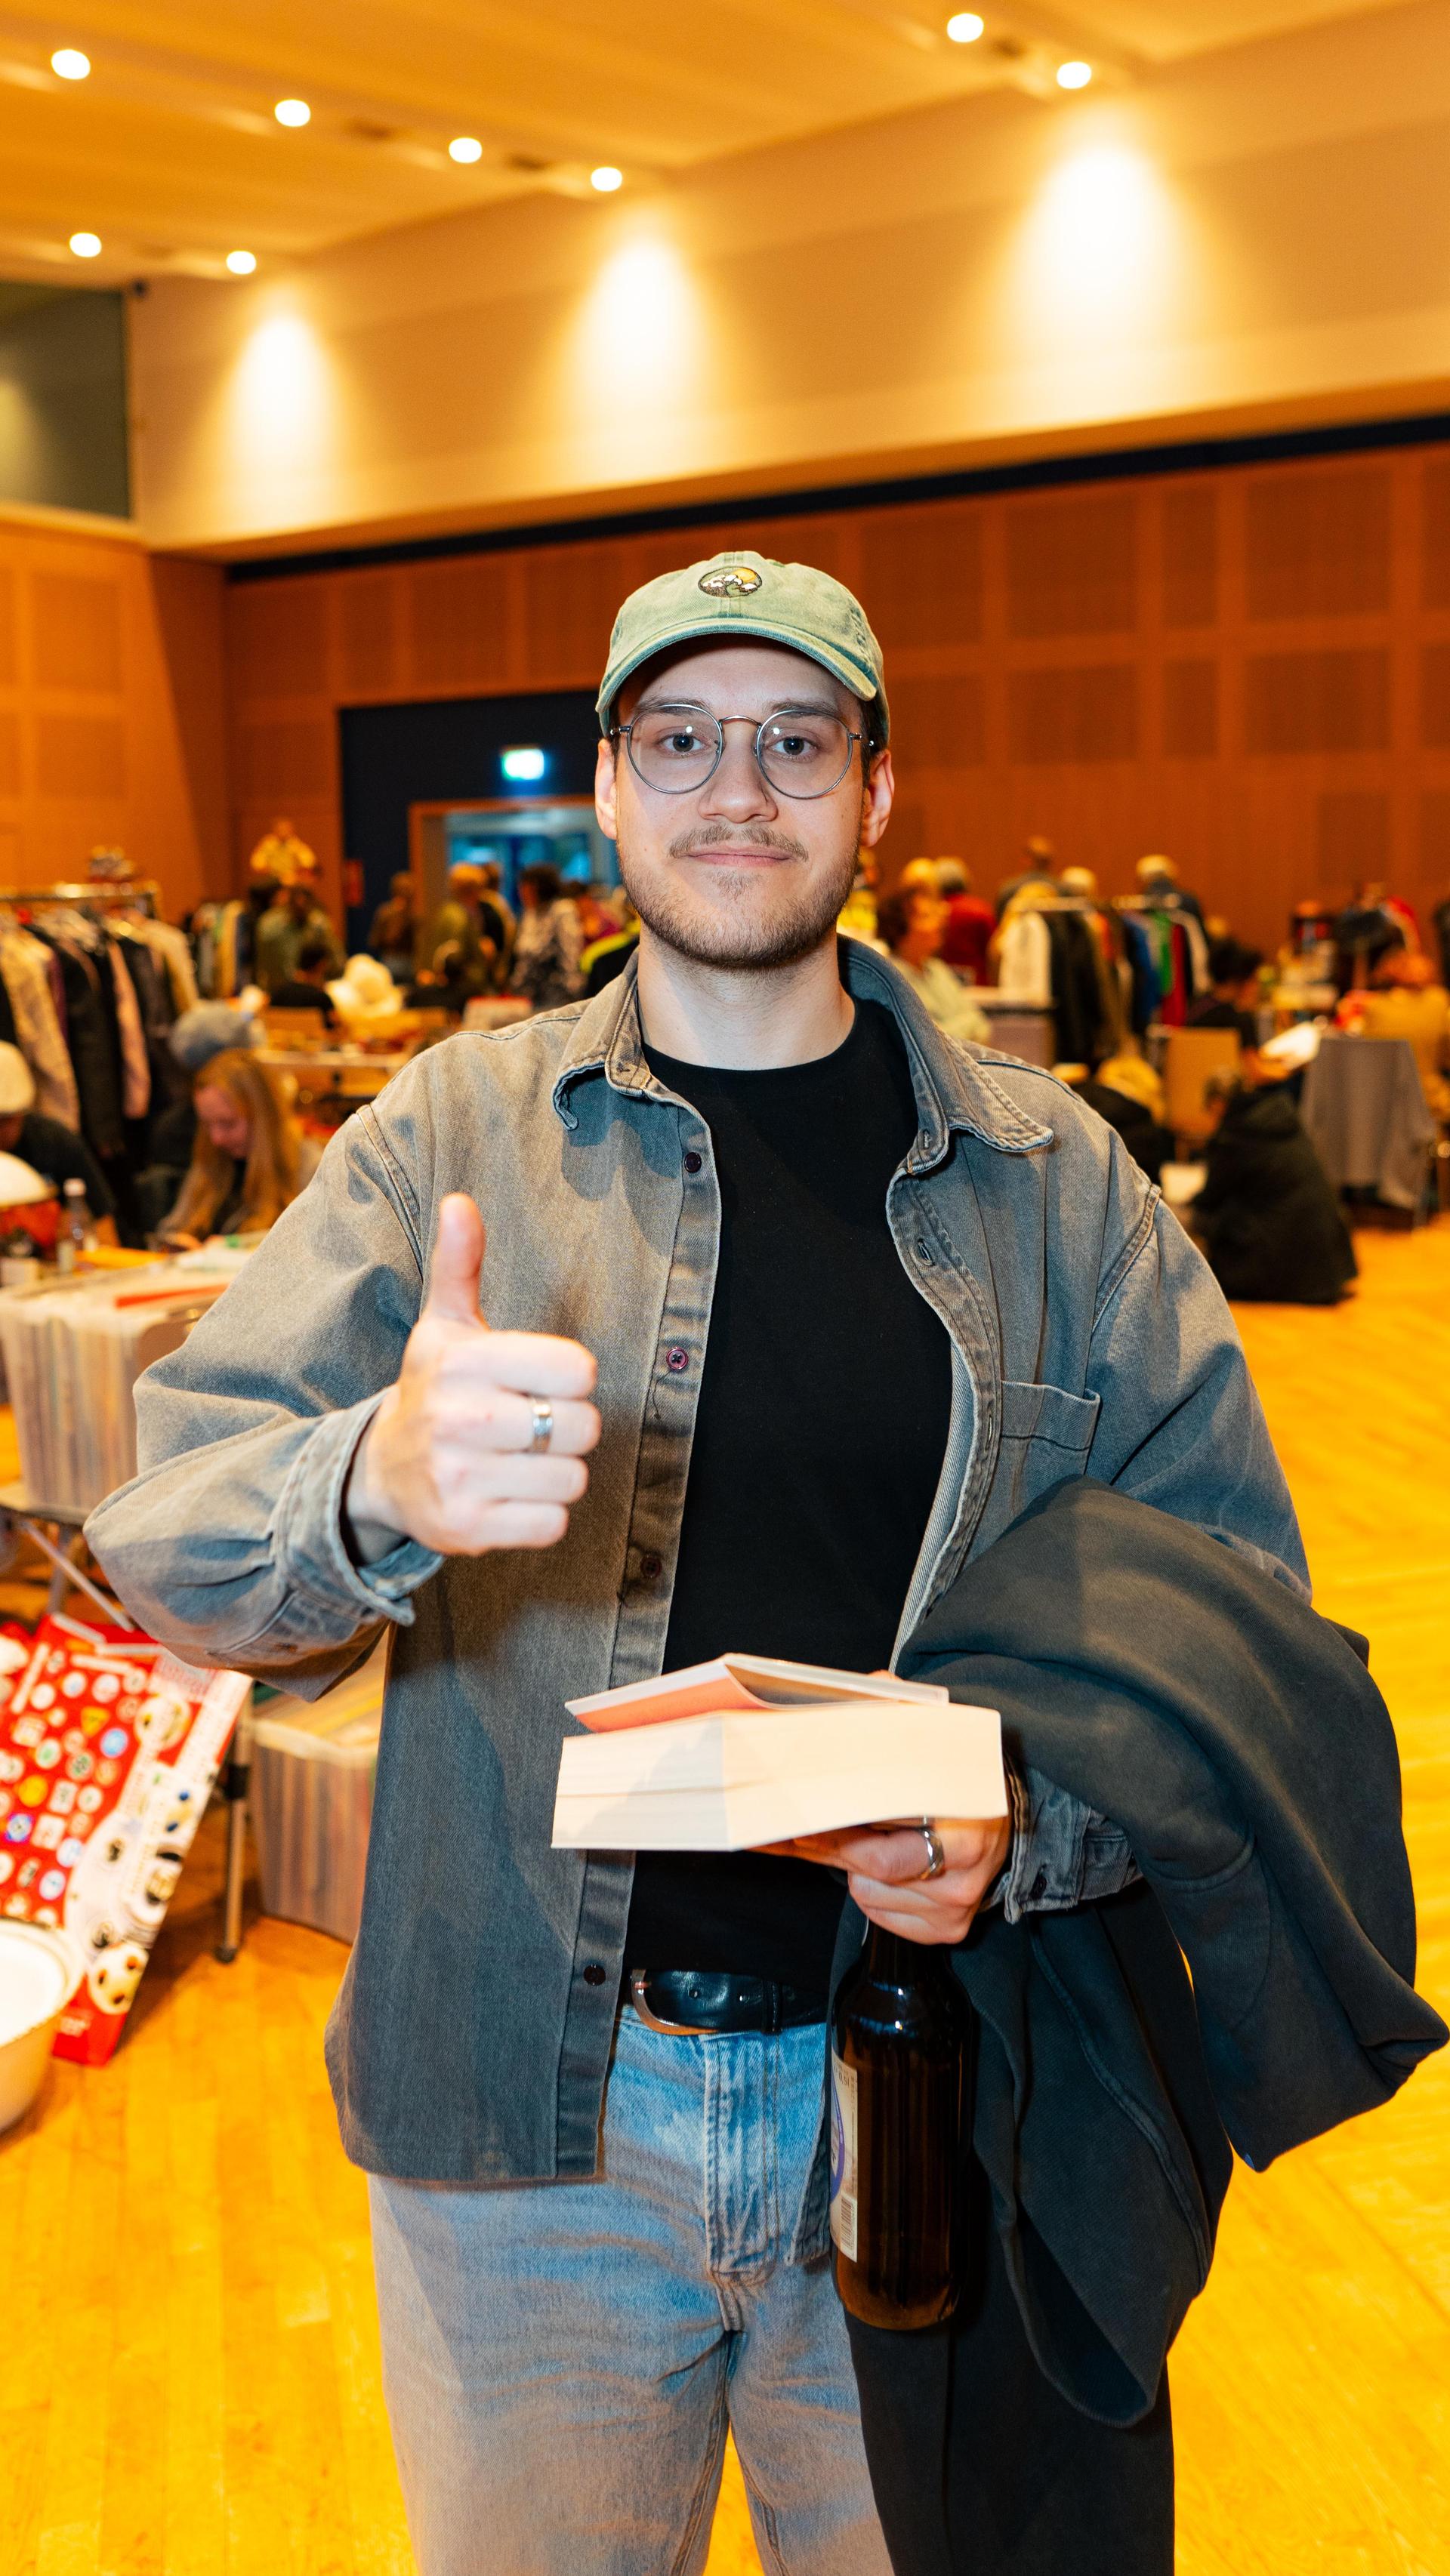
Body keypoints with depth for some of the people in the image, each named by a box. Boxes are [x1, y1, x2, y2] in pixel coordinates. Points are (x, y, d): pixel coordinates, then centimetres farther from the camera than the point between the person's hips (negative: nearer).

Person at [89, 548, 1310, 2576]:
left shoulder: (1052, 1176, -1)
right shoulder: (460, 1130, -4)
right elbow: (173, 1540, -11)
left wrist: (1023, 1825, -19)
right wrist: (379, 1484, -33)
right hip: (524, 2097, 0)